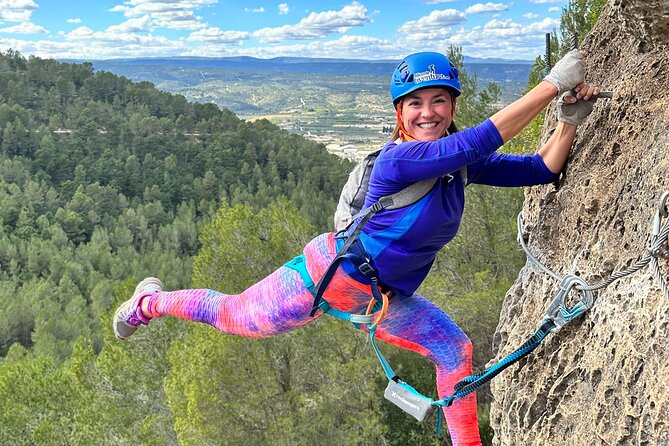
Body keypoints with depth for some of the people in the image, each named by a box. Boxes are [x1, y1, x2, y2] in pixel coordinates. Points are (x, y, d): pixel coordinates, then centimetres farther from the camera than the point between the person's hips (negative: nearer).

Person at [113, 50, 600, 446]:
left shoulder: (458, 161, -7)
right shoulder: (396, 160, -30)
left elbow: (538, 170, -7)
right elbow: (480, 141, -42)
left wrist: (569, 121, -22)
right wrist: (552, 84, -37)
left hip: (384, 296, 7)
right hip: (330, 273, -7)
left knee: (455, 350, 3)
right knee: (237, 318, 11)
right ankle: (152, 301, 39)